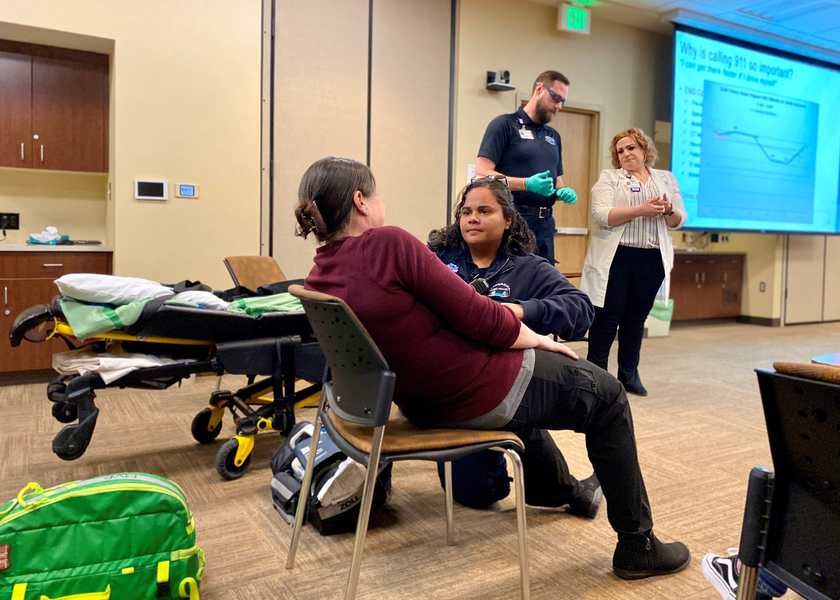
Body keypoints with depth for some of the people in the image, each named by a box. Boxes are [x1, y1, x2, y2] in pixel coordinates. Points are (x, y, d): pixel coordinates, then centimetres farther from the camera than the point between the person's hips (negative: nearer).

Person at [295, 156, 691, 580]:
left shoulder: (316, 283, -1)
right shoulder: (387, 242, -25)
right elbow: (480, 317, -22)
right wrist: (538, 339, -3)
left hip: (421, 407, 9)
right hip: (484, 395, -9)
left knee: (526, 379, 37)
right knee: (607, 396, 13)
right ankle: (637, 546, 23)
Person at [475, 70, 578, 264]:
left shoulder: (554, 136, 20)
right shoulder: (504, 124, -1)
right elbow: (482, 173, -11)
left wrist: (564, 192, 2)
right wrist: (526, 183, -21)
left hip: (545, 225, 7)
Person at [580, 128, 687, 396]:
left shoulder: (667, 179, 15)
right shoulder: (608, 177, 3)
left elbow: (679, 220, 11)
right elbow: (601, 215, -12)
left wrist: (668, 210, -11)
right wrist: (641, 209, -21)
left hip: (651, 261, 3)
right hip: (615, 258, -3)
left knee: (636, 318, 8)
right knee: (608, 316, -1)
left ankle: (629, 374, 19)